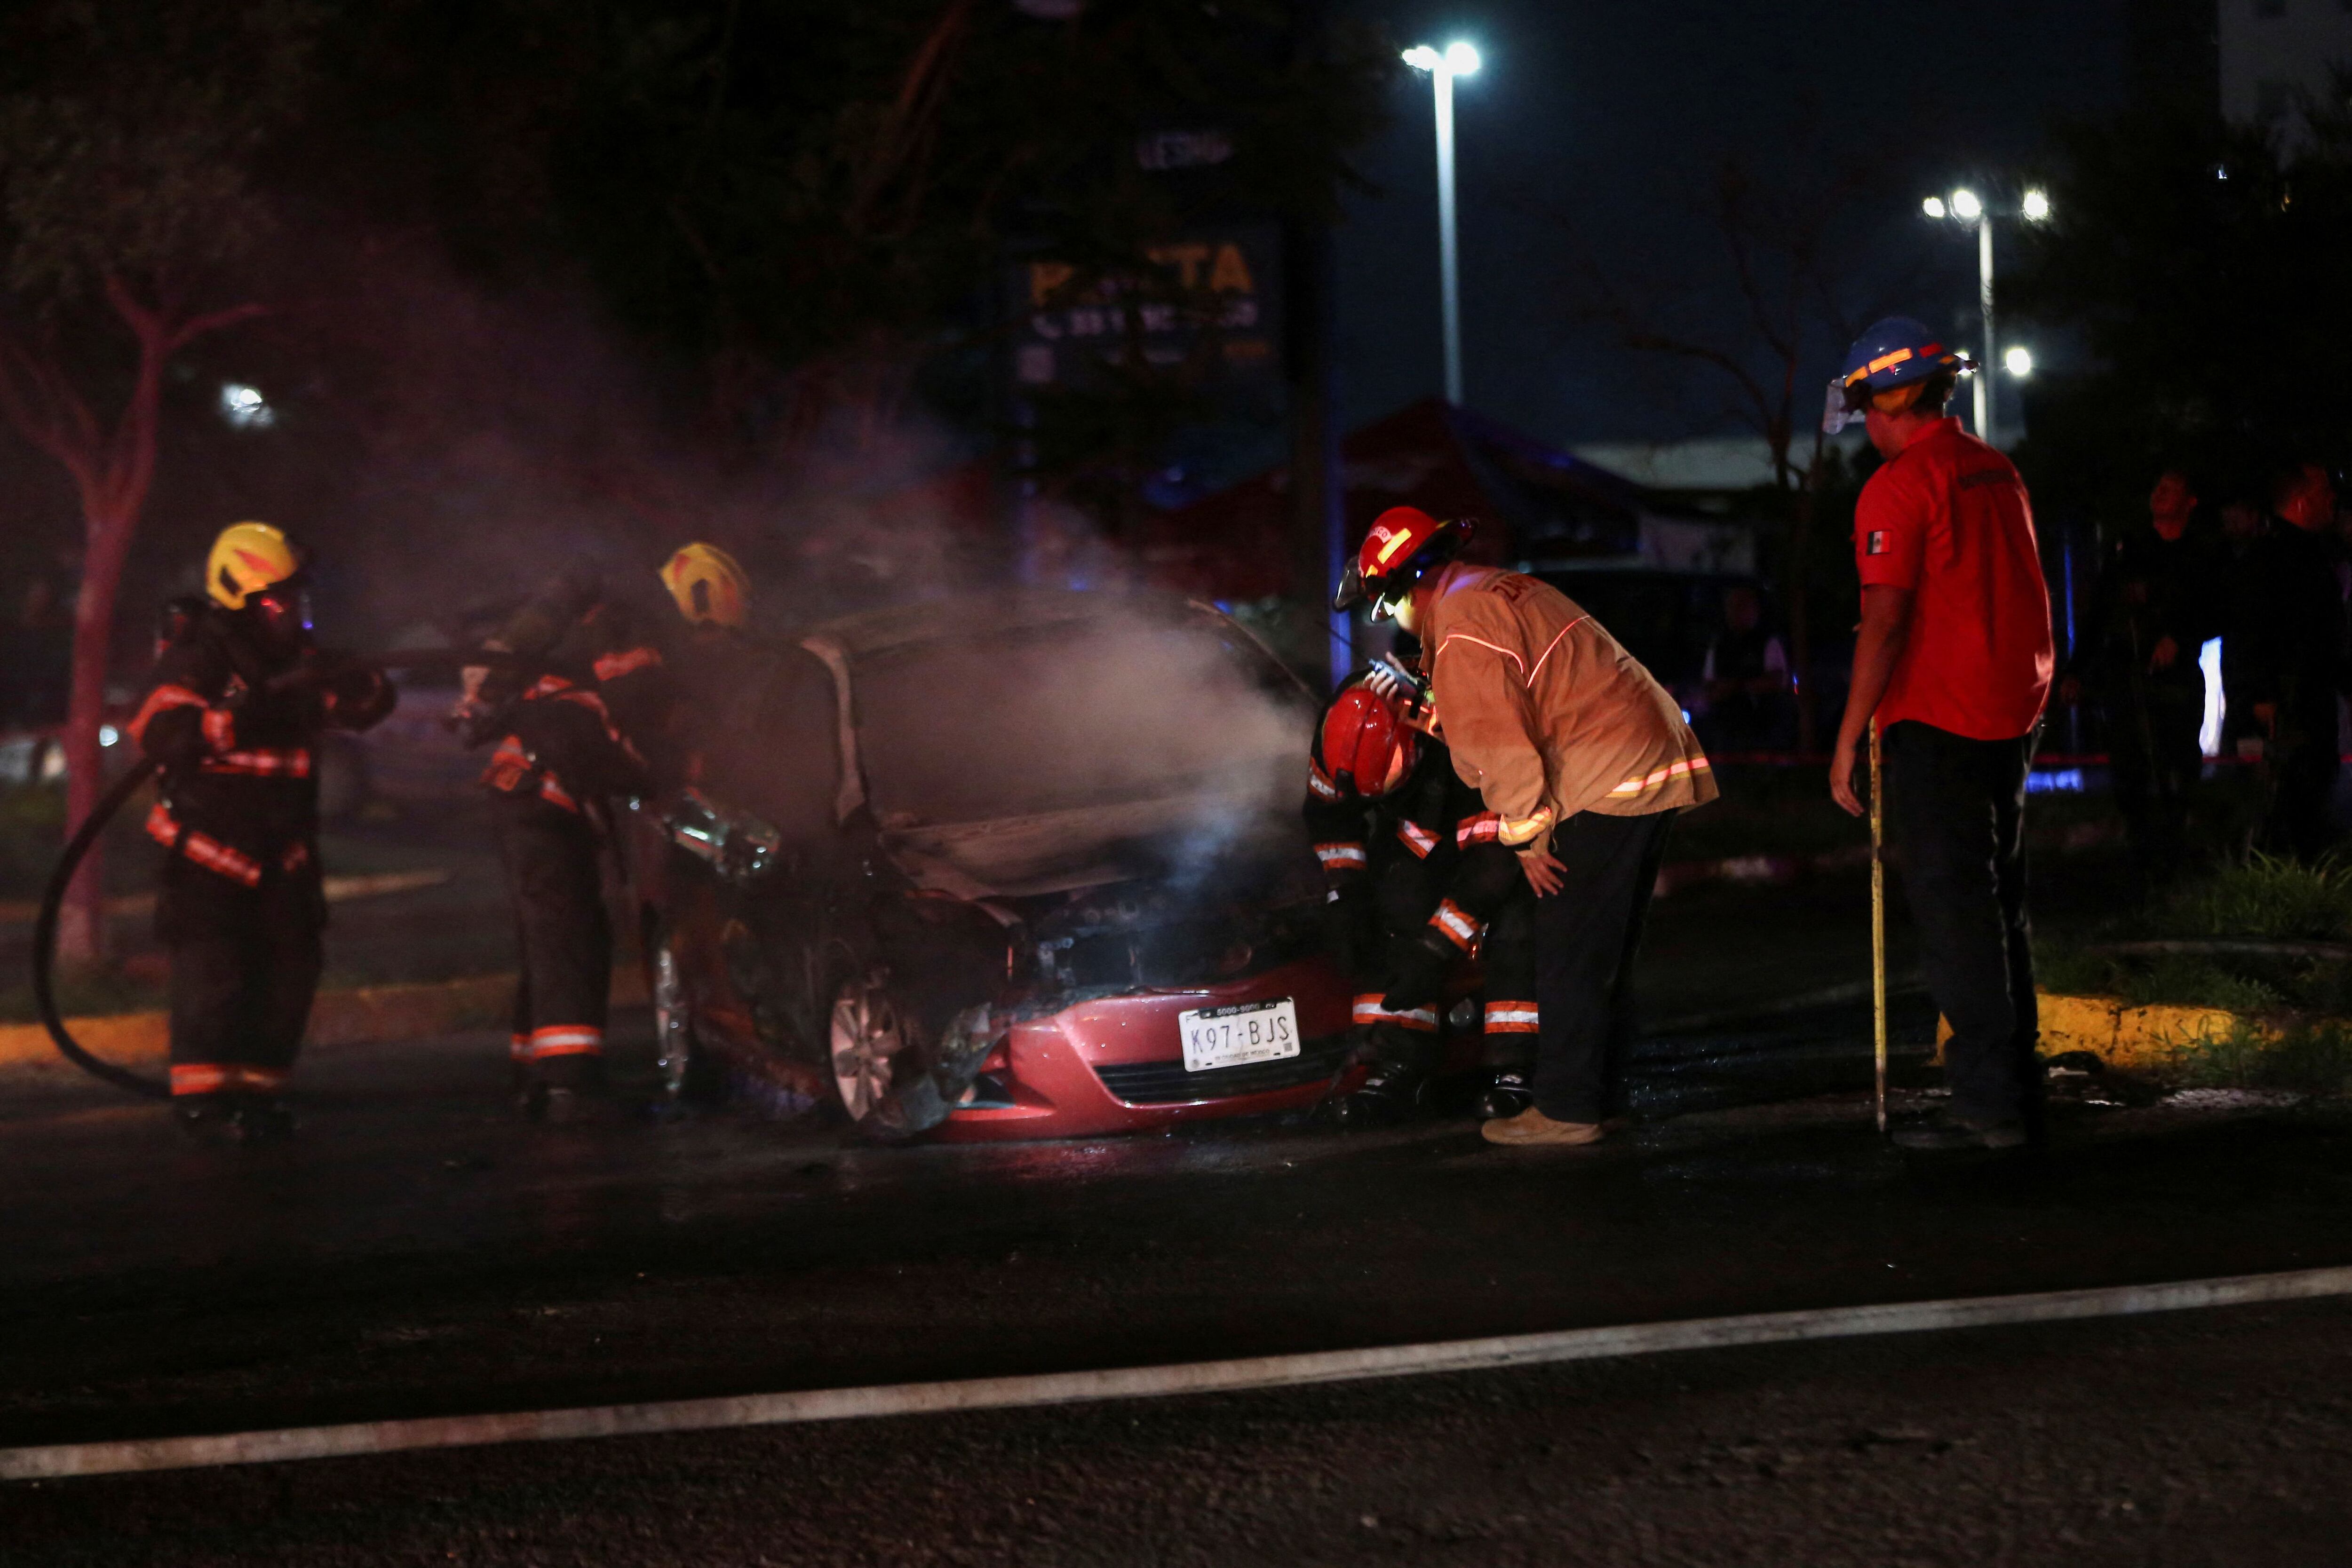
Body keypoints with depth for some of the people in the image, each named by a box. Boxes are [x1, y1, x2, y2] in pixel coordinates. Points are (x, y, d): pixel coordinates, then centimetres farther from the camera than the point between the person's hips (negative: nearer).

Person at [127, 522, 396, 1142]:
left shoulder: (295, 658, 9)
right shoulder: (199, 658, -12)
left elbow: (374, 703, 4)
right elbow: (161, 735, -26)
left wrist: (348, 683, -19)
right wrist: (241, 716, -37)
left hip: (282, 846, 7)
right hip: (212, 841, -7)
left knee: (288, 969, 5)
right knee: (214, 966, -12)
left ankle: (256, 1086, 16)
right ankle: (201, 1095, -6)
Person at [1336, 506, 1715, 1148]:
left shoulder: (1462, 631, -13)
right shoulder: (1503, 591, 19)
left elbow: (1499, 744, -16)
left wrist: (1525, 835, -9)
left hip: (1607, 785, -10)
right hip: (1658, 766, 10)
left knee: (1570, 955, -4)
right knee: (1606, 954, 16)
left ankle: (1566, 1109, -2)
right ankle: (1601, 1096, 21)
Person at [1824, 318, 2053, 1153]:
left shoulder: (1899, 487, -13)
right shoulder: (1998, 473, 12)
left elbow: (1885, 621, -18)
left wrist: (1848, 739, -15)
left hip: (1935, 720, -8)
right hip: (2011, 713, 8)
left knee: (1952, 910, -5)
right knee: (1997, 901, 14)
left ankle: (1987, 1105, -7)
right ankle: (2017, 1092, 18)